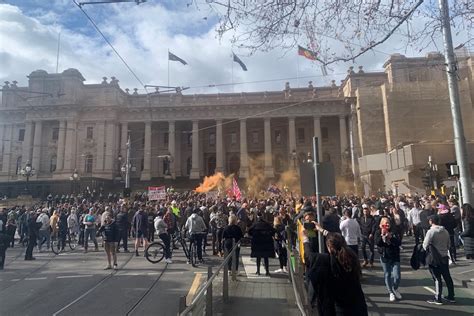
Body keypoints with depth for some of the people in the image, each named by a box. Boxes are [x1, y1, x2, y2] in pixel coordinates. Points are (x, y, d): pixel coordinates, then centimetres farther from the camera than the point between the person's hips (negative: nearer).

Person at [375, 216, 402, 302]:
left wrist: (391, 237, -23)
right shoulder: (378, 232, -1)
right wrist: (382, 235, -26)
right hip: (384, 257, 0)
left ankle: (395, 289, 27)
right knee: (387, 275, 7)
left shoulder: (394, 232, 1)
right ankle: (391, 292, 24)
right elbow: (377, 243, -14)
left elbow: (399, 242, -10)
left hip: (395, 257, 0)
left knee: (397, 276, -3)